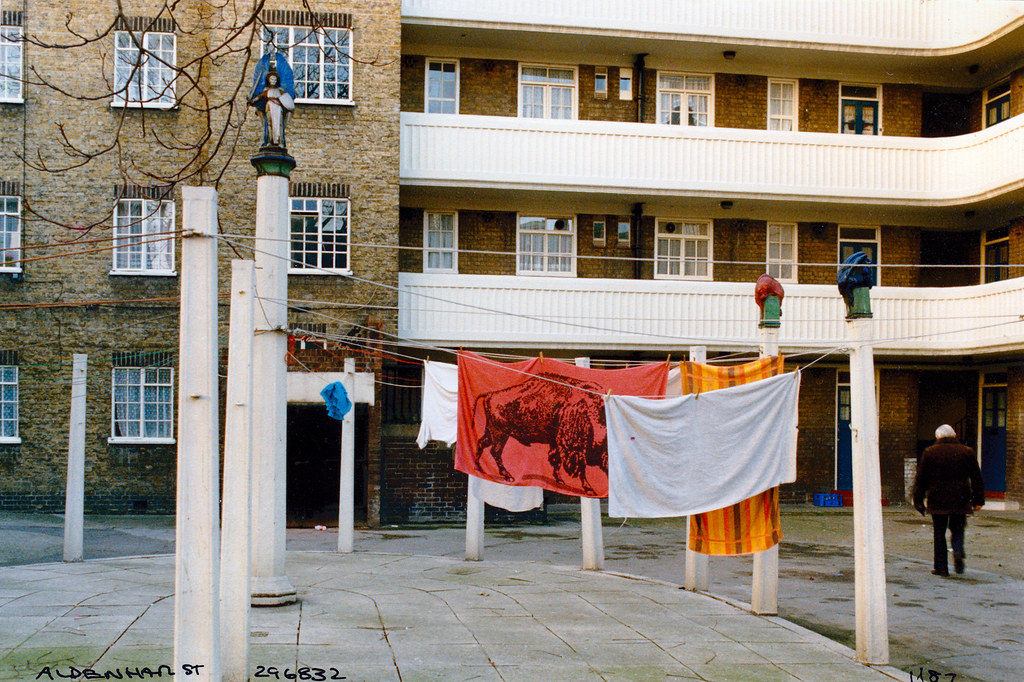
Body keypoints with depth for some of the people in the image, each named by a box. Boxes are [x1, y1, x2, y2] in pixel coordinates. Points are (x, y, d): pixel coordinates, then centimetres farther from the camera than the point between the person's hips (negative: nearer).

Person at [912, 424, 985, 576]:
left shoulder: (929, 452, 2)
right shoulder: (967, 452, 6)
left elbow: (920, 479, 3)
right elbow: (976, 478, 7)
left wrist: (918, 501, 8)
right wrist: (978, 500, 11)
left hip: (938, 501, -1)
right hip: (961, 500, 1)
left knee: (939, 533, 6)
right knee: (957, 529, 15)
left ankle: (941, 567, 6)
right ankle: (958, 550, -13)